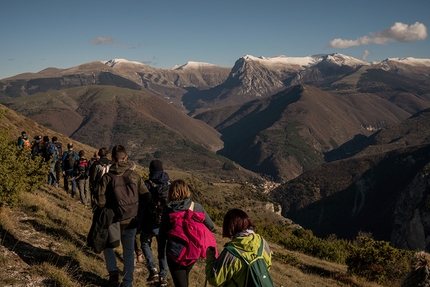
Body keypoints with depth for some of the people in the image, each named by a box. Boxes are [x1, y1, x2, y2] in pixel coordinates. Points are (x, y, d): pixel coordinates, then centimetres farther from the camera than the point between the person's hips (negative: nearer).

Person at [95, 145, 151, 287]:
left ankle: (113, 273, 10)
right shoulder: (135, 176, -6)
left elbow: (100, 201, -16)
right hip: (131, 222, 2)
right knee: (129, 253, 17)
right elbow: (146, 197, -5)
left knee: (108, 246, 24)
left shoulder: (107, 177, -13)